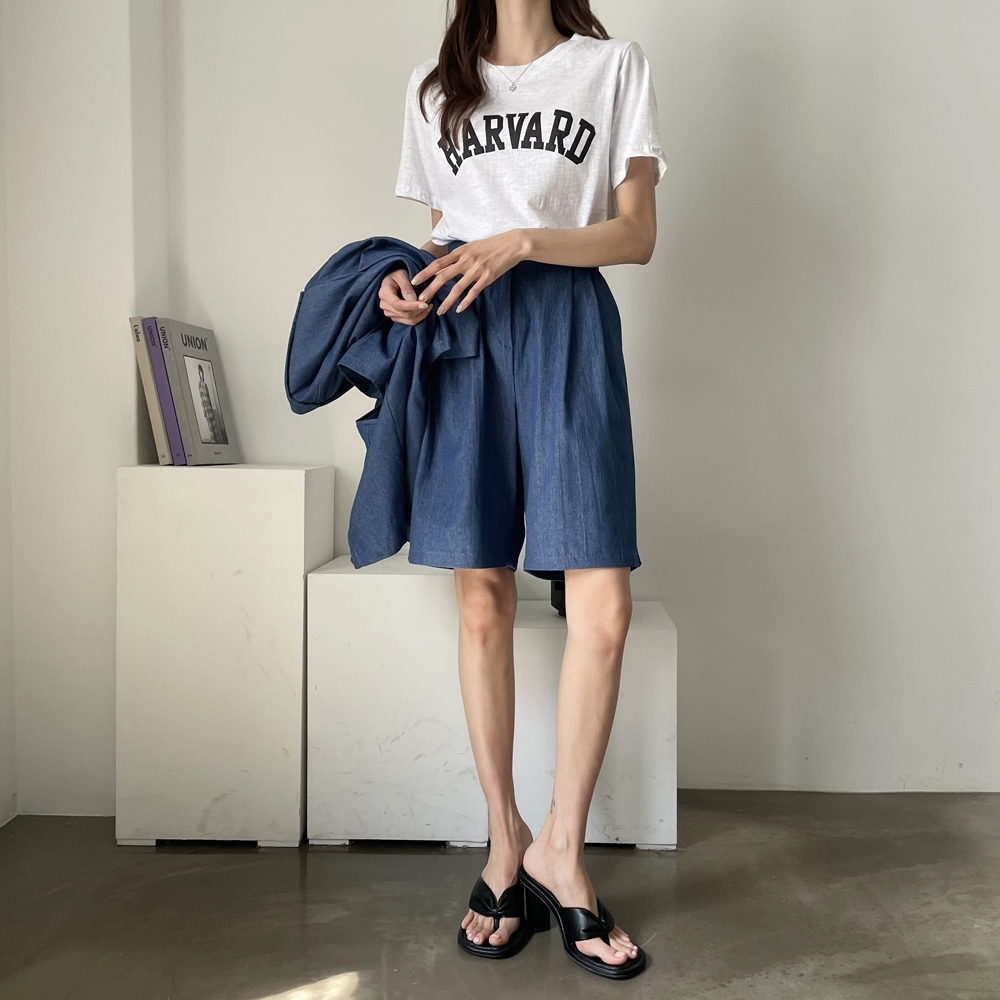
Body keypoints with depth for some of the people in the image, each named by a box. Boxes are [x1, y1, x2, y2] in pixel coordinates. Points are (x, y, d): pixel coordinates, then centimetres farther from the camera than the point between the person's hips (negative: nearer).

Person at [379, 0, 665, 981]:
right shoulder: (435, 85, 21)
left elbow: (636, 234, 5)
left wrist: (522, 241, -10)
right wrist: (413, 283, -1)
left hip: (566, 326, -1)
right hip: (464, 330, 2)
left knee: (603, 607, -12)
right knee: (483, 601, -1)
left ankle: (560, 849, 5)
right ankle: (506, 842, 13)